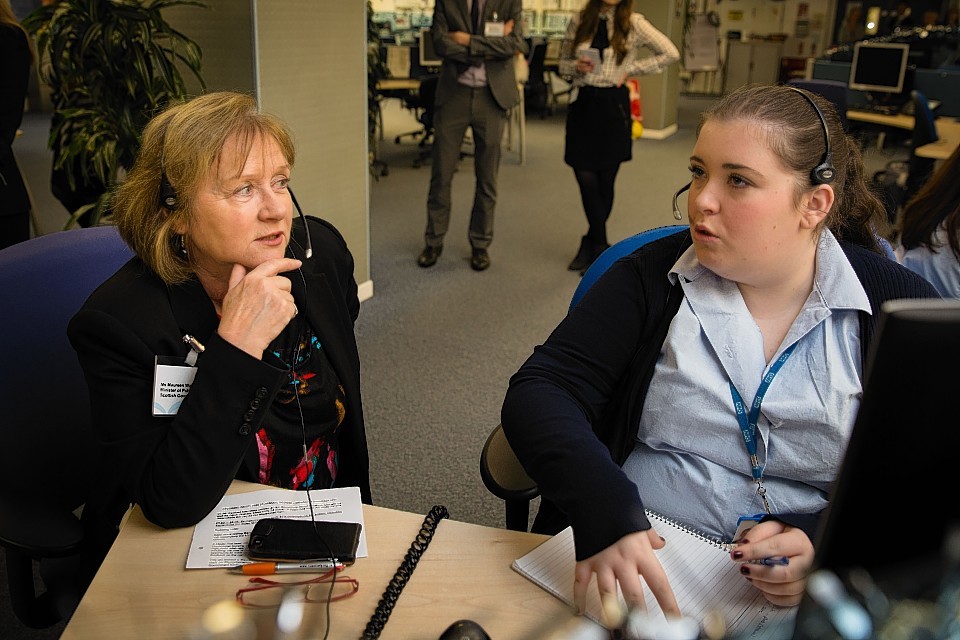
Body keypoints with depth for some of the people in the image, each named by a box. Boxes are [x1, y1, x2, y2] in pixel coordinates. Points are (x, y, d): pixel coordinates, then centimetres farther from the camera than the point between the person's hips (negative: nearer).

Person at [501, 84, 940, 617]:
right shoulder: (653, 277, 0)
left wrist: (827, 541, -20)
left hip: (808, 604, 2)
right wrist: (605, 515, -27)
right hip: (637, 577, -1)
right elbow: (539, 391, -9)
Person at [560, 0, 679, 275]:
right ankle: (600, 248, 13)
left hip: (612, 106, -2)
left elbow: (670, 53, 3)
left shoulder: (633, 23, -3)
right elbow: (563, 64, 13)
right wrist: (577, 66, -9)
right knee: (586, 178, -2)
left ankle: (592, 244, 22)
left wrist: (630, 69, -2)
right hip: (581, 103, 2)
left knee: (605, 180, 5)